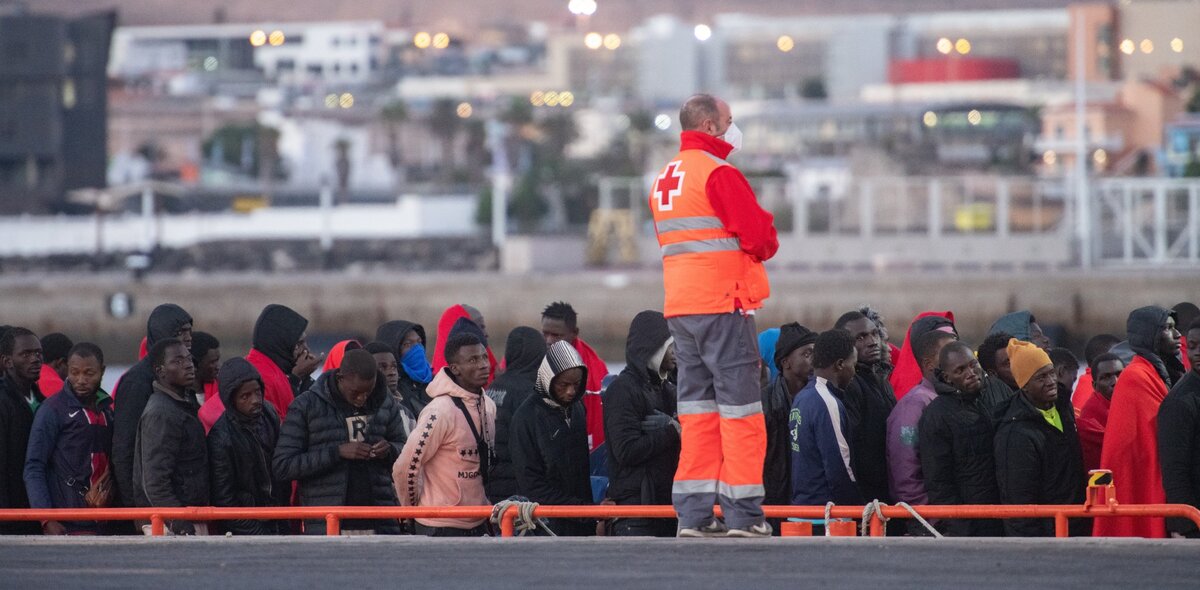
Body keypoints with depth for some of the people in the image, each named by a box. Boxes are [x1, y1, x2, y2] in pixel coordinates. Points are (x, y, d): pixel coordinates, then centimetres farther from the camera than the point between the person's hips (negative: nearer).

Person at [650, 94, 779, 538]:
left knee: (697, 406, 10)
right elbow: (758, 235, -16)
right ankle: (743, 514, -6)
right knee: (739, 406, -4)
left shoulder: (665, 179, 16)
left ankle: (694, 513, 8)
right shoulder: (717, 173, -11)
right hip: (722, 303, -8)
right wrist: (765, 243, 8)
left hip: (680, 306, 8)